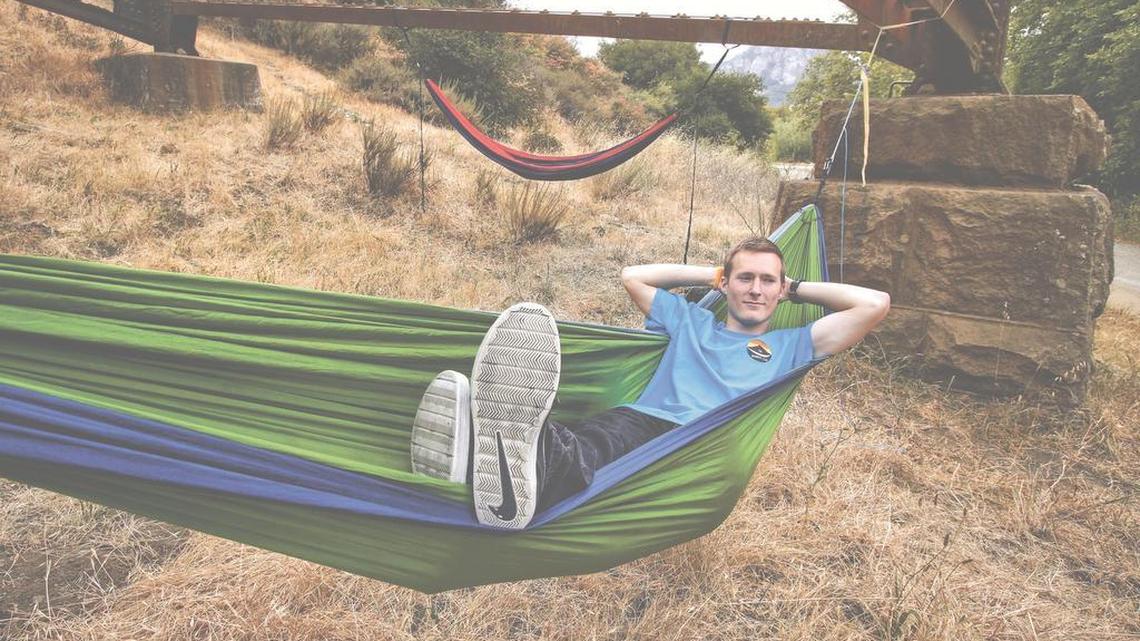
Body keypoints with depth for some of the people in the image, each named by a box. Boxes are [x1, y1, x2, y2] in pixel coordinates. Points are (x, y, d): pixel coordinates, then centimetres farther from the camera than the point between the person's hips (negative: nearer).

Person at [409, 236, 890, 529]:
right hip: (641, 420, 4)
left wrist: (800, 289, 32)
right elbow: (633, 276, 39)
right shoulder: (691, 320, 35)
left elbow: (875, 303, 21)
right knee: (585, 447, -37)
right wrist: (711, 275, 41)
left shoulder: (791, 344, 27)